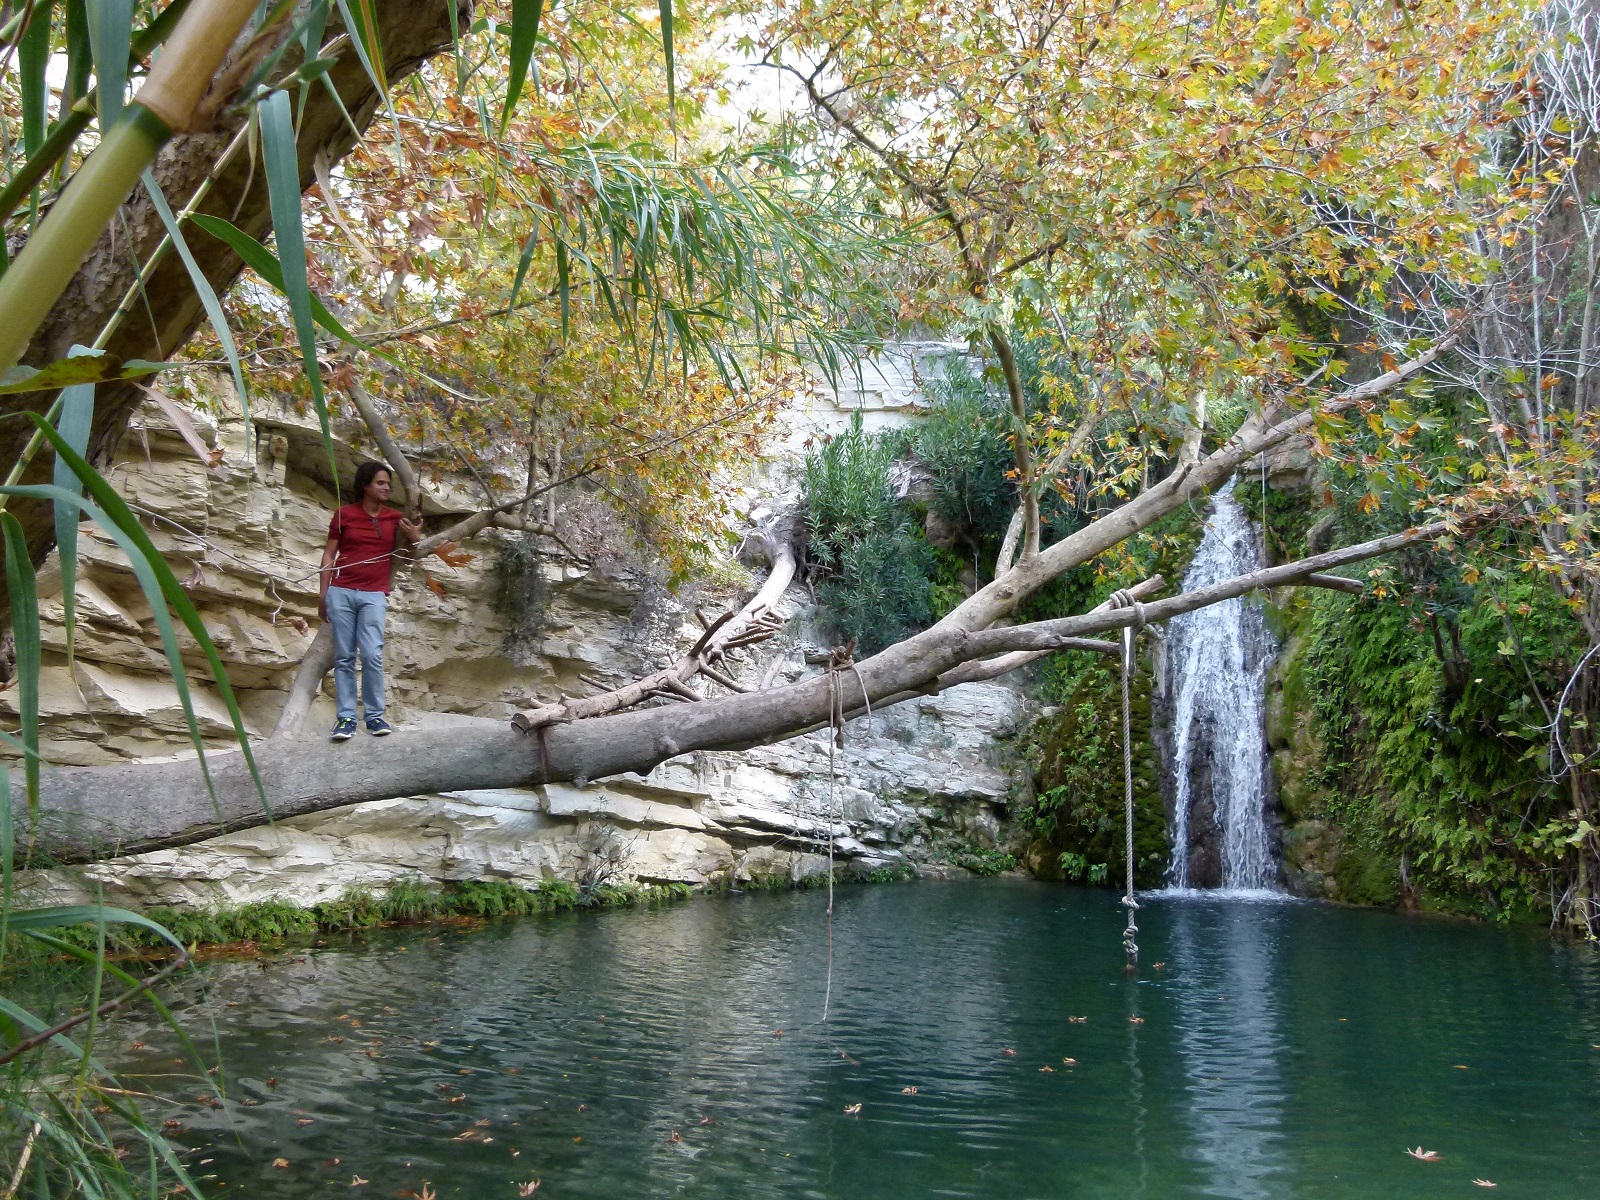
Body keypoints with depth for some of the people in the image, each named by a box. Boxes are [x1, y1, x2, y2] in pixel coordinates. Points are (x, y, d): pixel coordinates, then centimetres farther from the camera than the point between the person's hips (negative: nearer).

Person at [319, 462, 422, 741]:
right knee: (344, 657, 1)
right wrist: (323, 595, 6)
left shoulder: (396, 518, 9)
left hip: (374, 596, 0)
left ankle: (375, 716, -2)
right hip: (341, 592, 0)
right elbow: (329, 555, 9)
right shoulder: (344, 514, 5)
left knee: (372, 655, -12)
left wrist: (415, 538, -7)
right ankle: (346, 717, 3)